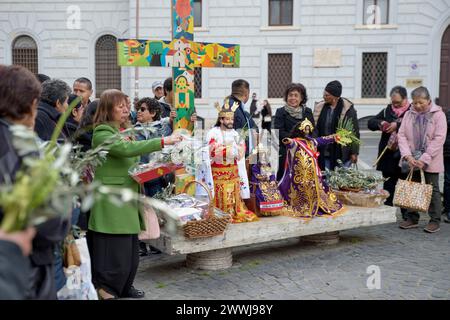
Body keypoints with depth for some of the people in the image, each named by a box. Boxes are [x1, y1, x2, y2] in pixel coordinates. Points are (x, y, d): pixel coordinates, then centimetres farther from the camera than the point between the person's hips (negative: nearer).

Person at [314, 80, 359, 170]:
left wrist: (354, 152, -5)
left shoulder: (348, 109, -5)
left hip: (342, 154, -4)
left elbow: (355, 132, -3)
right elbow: (315, 130, 10)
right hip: (323, 154, 4)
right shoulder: (320, 108, 7)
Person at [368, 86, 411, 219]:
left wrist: (397, 125, -28)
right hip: (388, 155, 4)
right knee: (388, 186, 10)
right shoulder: (387, 111, 11)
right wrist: (380, 123, -10)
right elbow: (371, 123, 10)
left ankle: (407, 216, 15)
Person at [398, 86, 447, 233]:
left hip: (431, 162, -3)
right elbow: (402, 136, 1)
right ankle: (412, 219, 20)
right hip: (412, 161, 4)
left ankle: (435, 221, 13)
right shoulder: (409, 115, 6)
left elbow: (439, 139, -12)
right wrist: (408, 156, -14)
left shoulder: (438, 115, -5)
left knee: (432, 190, 3)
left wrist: (424, 159, -18)